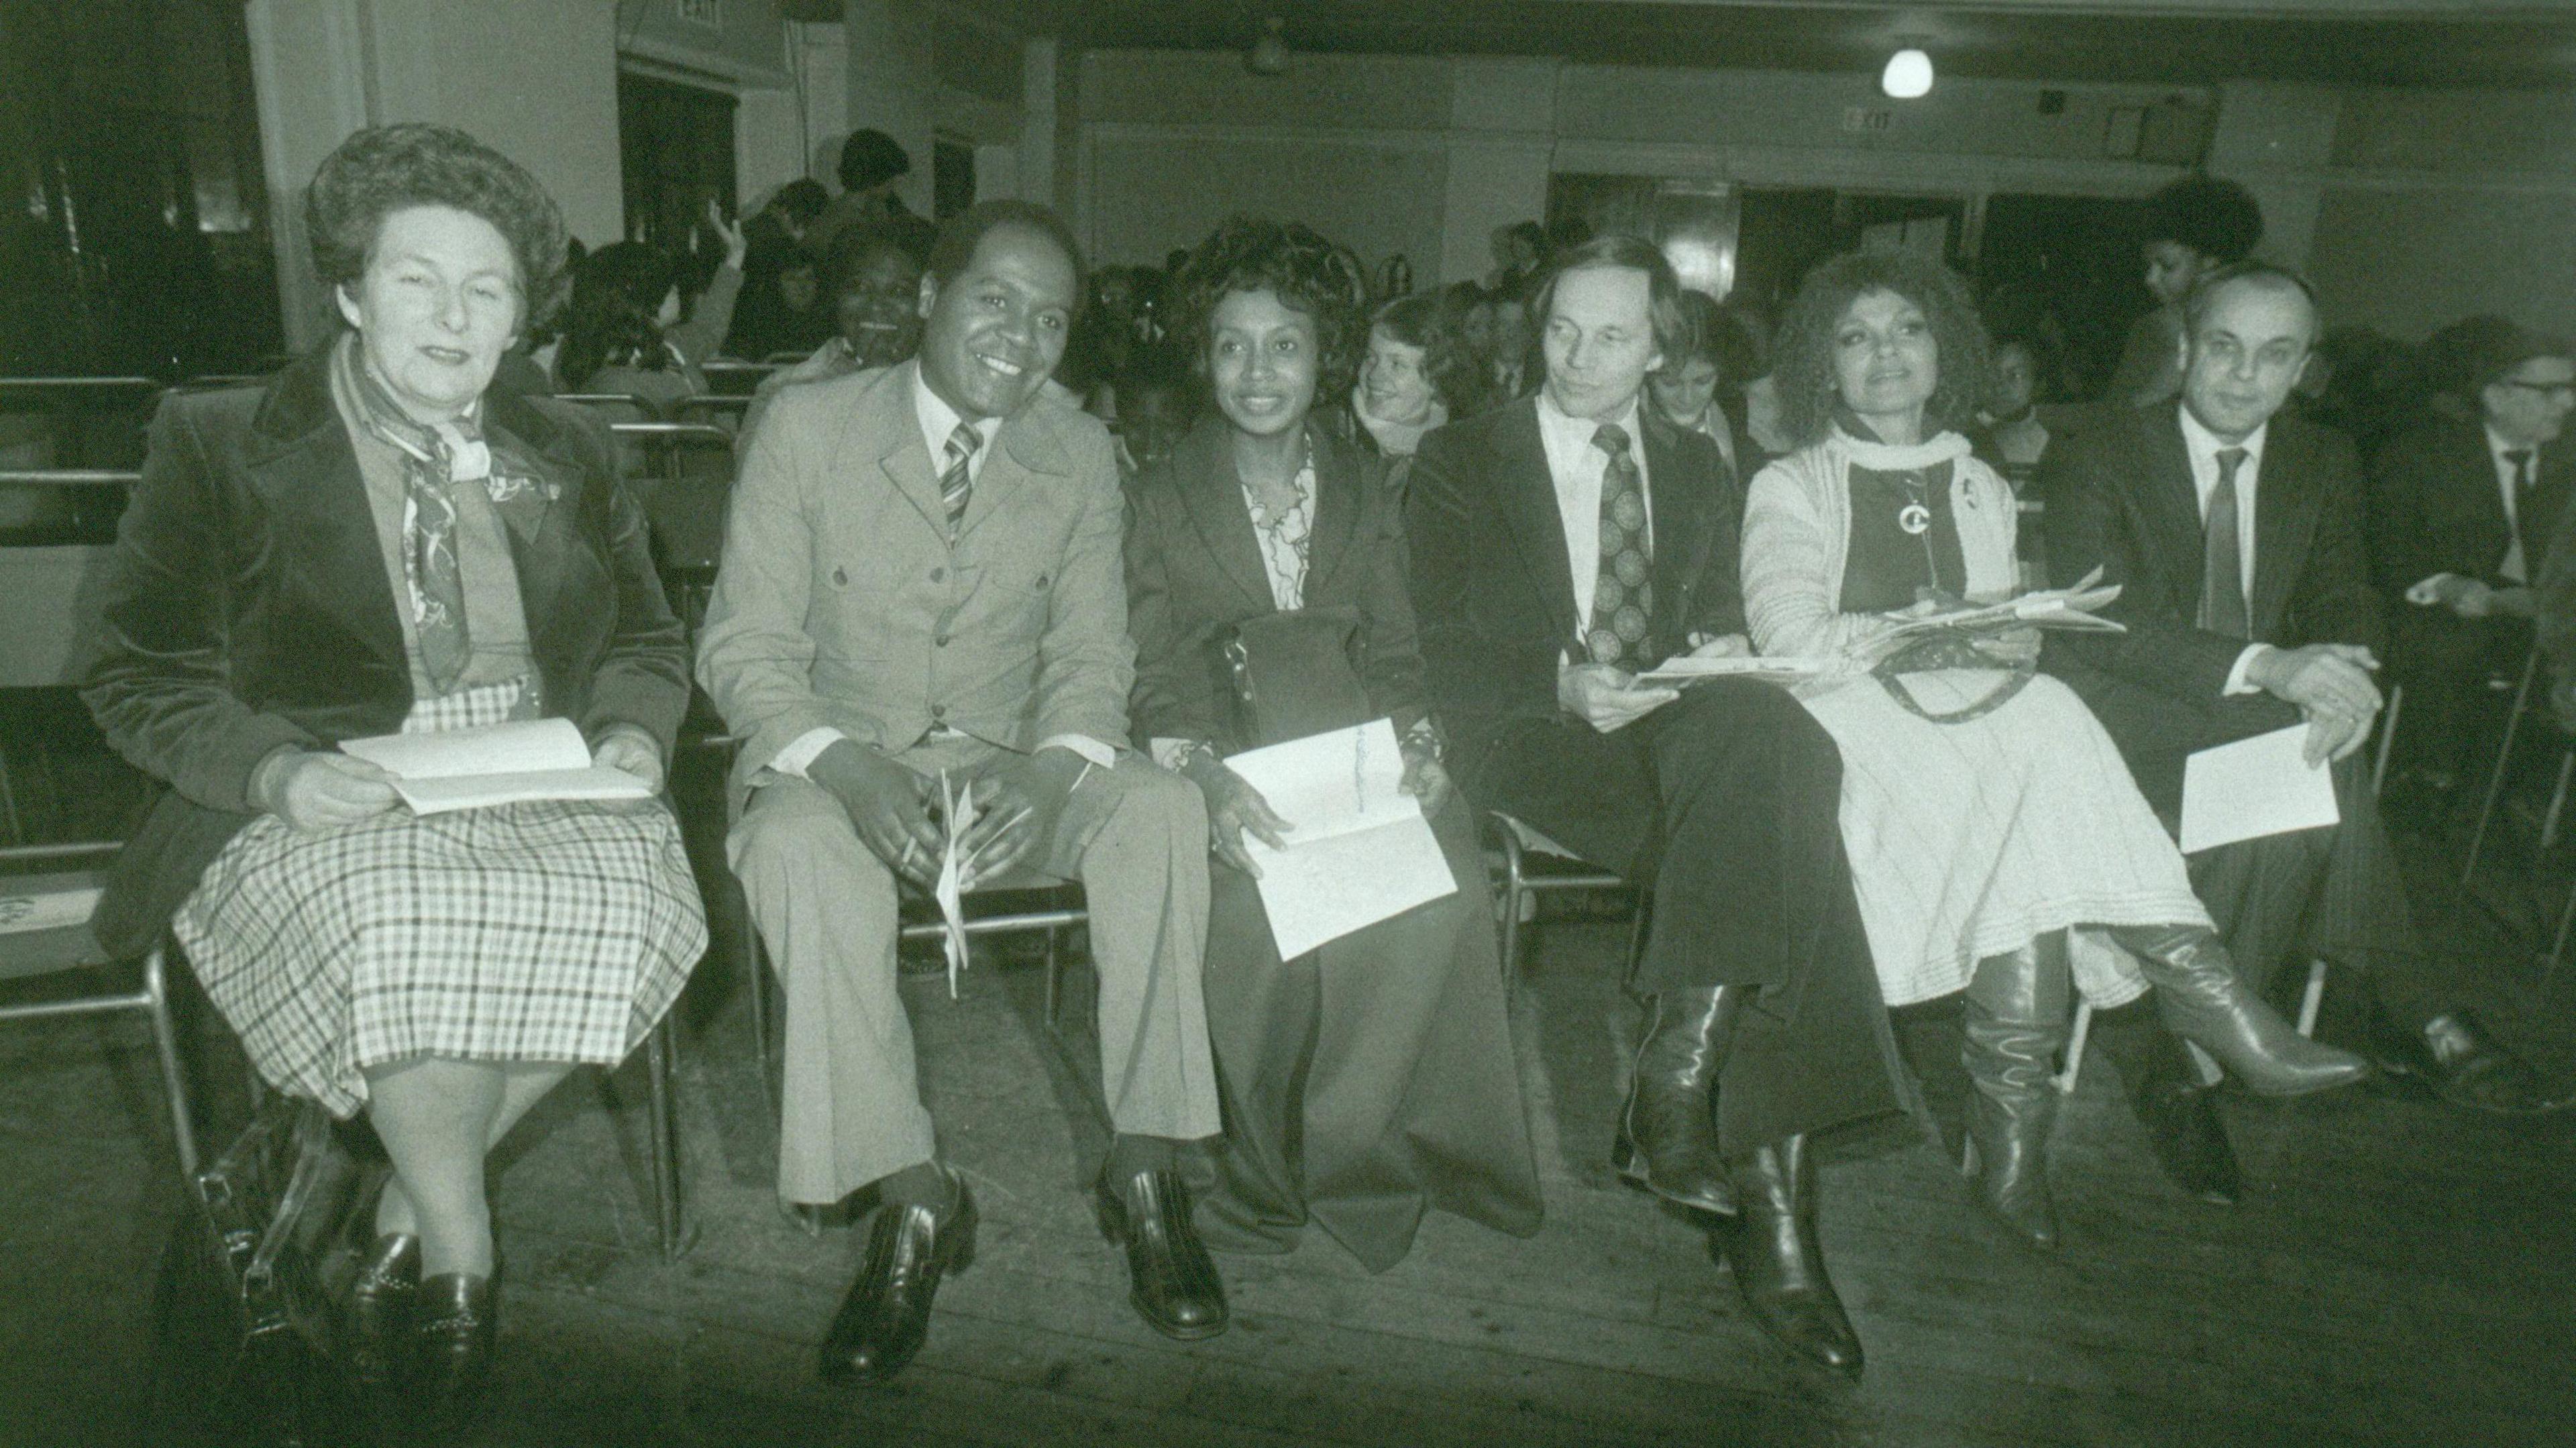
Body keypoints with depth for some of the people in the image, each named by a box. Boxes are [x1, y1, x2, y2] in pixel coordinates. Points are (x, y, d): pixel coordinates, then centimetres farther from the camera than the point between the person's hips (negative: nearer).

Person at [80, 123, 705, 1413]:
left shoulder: (565, 455, 14)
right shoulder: (216, 445, 5)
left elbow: (647, 645, 18)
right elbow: (140, 678, 3)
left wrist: (631, 735, -5)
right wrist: (277, 773, -17)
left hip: (538, 799, 3)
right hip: (317, 806, -2)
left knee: (621, 895, -30)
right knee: (402, 924, -36)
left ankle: (404, 1210, -8)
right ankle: (462, 1255, -12)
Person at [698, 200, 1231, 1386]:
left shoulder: (1081, 457, 4)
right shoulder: (808, 426, -4)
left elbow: (1092, 651, 3)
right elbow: (745, 646, -6)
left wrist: (1051, 769, -20)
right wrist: (850, 769, -26)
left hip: (1011, 763, 2)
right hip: (836, 760, -2)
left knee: (1162, 810, -26)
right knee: (798, 848, -35)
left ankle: (1144, 1167, -16)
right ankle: (912, 1198, -22)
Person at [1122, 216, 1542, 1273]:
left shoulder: (1367, 492, 17)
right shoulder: (1163, 502, 10)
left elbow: (1396, 655, 12)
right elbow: (1153, 680, 2)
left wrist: (1414, 746, -10)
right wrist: (1207, 776, -19)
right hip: (1222, 770, -2)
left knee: (1447, 890, -29)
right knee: (1262, 900, -34)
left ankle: (1338, 1156, -12)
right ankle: (1278, 1150, -10)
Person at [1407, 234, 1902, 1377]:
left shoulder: (1697, 469, 24)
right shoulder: (1459, 461, 12)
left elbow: (1721, 620, 20)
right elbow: (1443, 653, 2)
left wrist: (1722, 653, -5)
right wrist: (1560, 684, -16)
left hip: (1681, 726, 4)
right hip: (1530, 741, -4)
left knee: (1770, 732, -32)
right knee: (1770, 812, -32)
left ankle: (1676, 1080, -29)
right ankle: (1766, 1196, -28)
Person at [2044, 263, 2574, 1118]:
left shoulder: (2324, 463, 14)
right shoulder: (2097, 461, -4)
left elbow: (2344, 597, 4)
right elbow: (2093, 624, -17)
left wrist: (2343, 674, -23)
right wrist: (2263, 666, -30)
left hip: (2267, 718, 5)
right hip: (2132, 718, -4)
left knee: (2311, 766, -29)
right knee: (2314, 768, -28)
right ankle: (2413, 1018, -14)